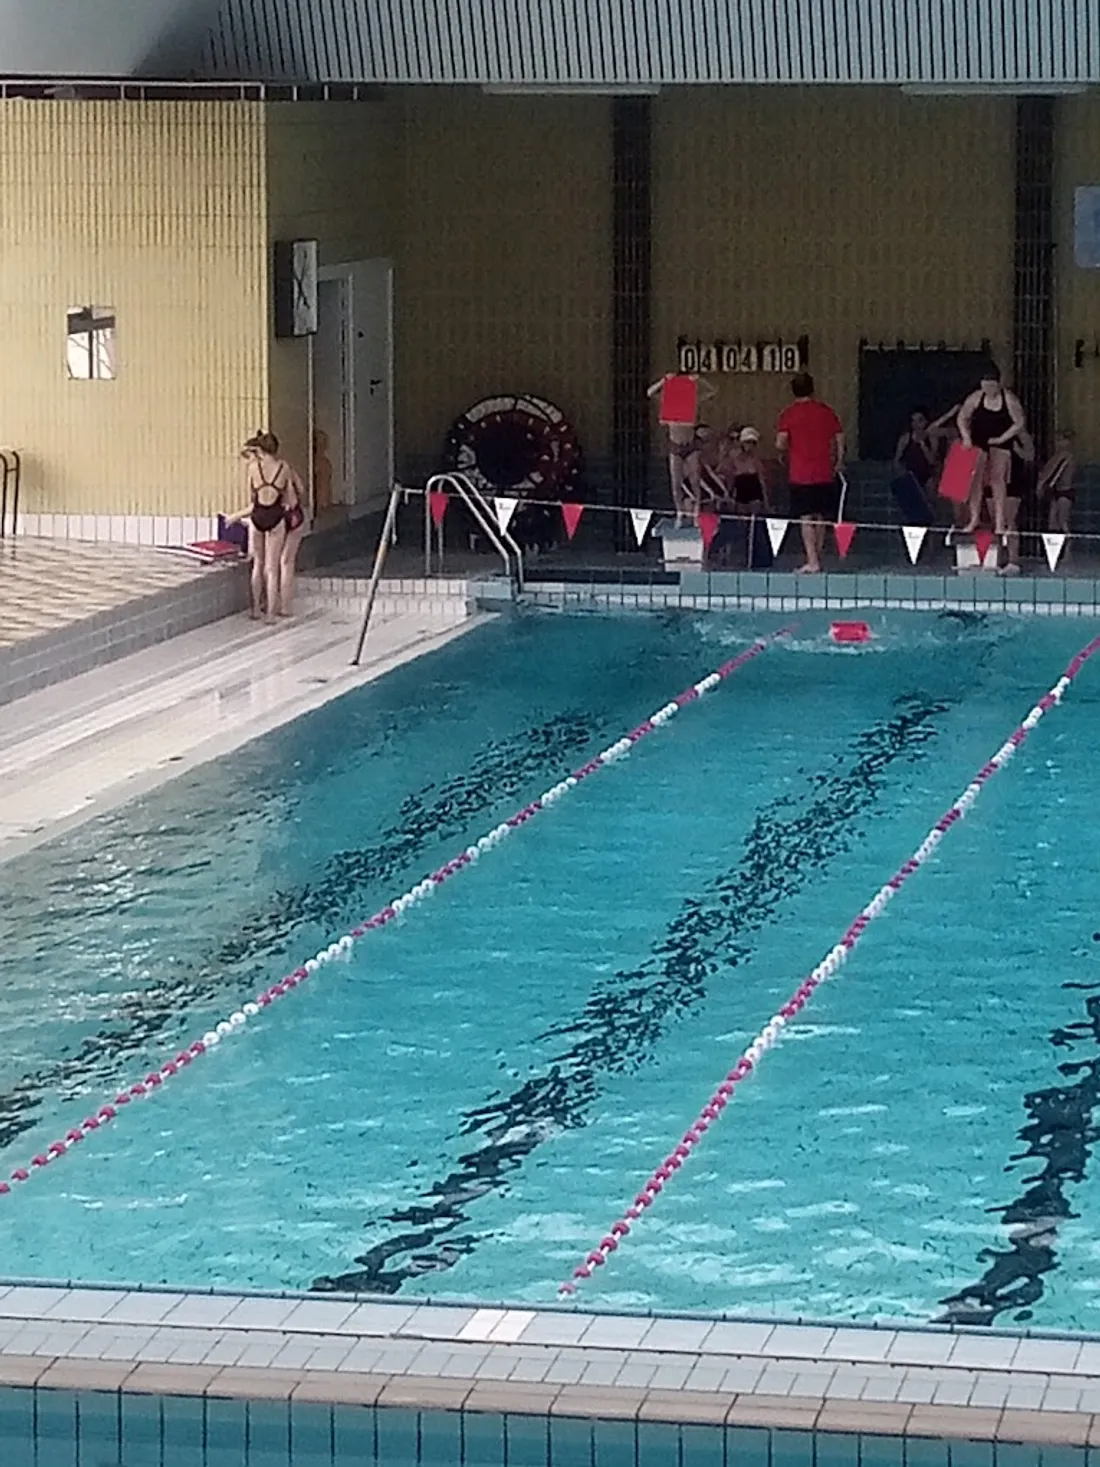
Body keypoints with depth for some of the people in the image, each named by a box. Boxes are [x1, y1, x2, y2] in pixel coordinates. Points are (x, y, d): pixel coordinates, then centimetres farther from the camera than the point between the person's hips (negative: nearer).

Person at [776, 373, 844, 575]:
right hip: (824, 474, 3)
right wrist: (838, 463, 16)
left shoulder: (788, 414, -3)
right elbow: (840, 439, 5)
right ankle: (818, 557, 19)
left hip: (800, 475, -3)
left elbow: (780, 443, -12)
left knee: (806, 519, -5)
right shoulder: (826, 411, 6)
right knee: (821, 518, 13)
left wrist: (784, 455, 9)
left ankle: (812, 561, -14)